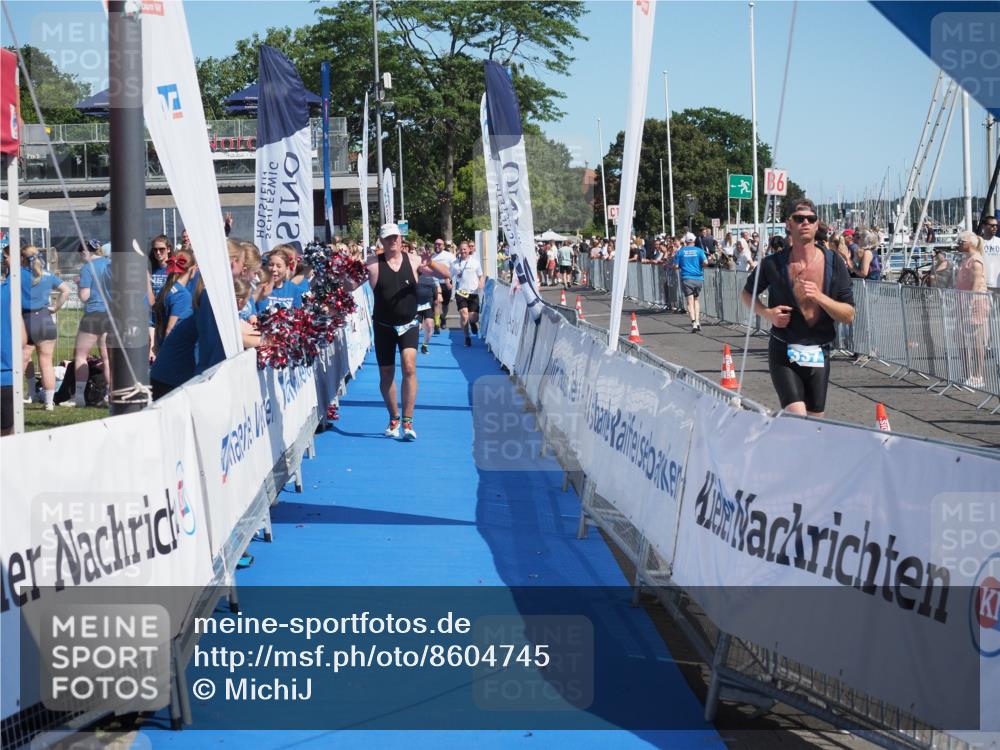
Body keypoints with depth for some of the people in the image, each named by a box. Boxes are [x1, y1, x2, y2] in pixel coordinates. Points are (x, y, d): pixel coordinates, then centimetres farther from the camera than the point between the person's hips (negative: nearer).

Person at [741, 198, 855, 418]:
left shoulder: (834, 263, -3)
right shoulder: (774, 264, -6)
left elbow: (849, 315, -4)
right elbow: (747, 293, 12)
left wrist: (819, 297, -20)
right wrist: (767, 313, -7)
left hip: (819, 355, 3)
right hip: (784, 353, -3)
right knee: (797, 419, -20)